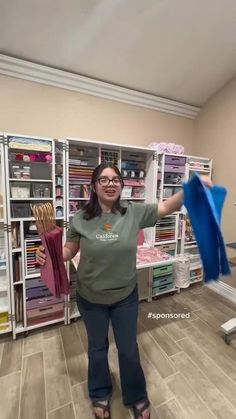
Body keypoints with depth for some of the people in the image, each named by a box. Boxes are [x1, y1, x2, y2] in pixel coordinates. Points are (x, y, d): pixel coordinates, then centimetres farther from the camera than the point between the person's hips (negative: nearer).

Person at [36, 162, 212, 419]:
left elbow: (166, 207, -12)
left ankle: (137, 397, 55)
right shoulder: (81, 219, -12)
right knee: (97, 347, 26)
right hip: (90, 298, 1)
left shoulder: (134, 213, -12)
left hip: (125, 297, 0)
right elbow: (69, 250, -3)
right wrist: (47, 254, -22)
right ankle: (100, 394, 58)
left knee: (128, 349, 22)